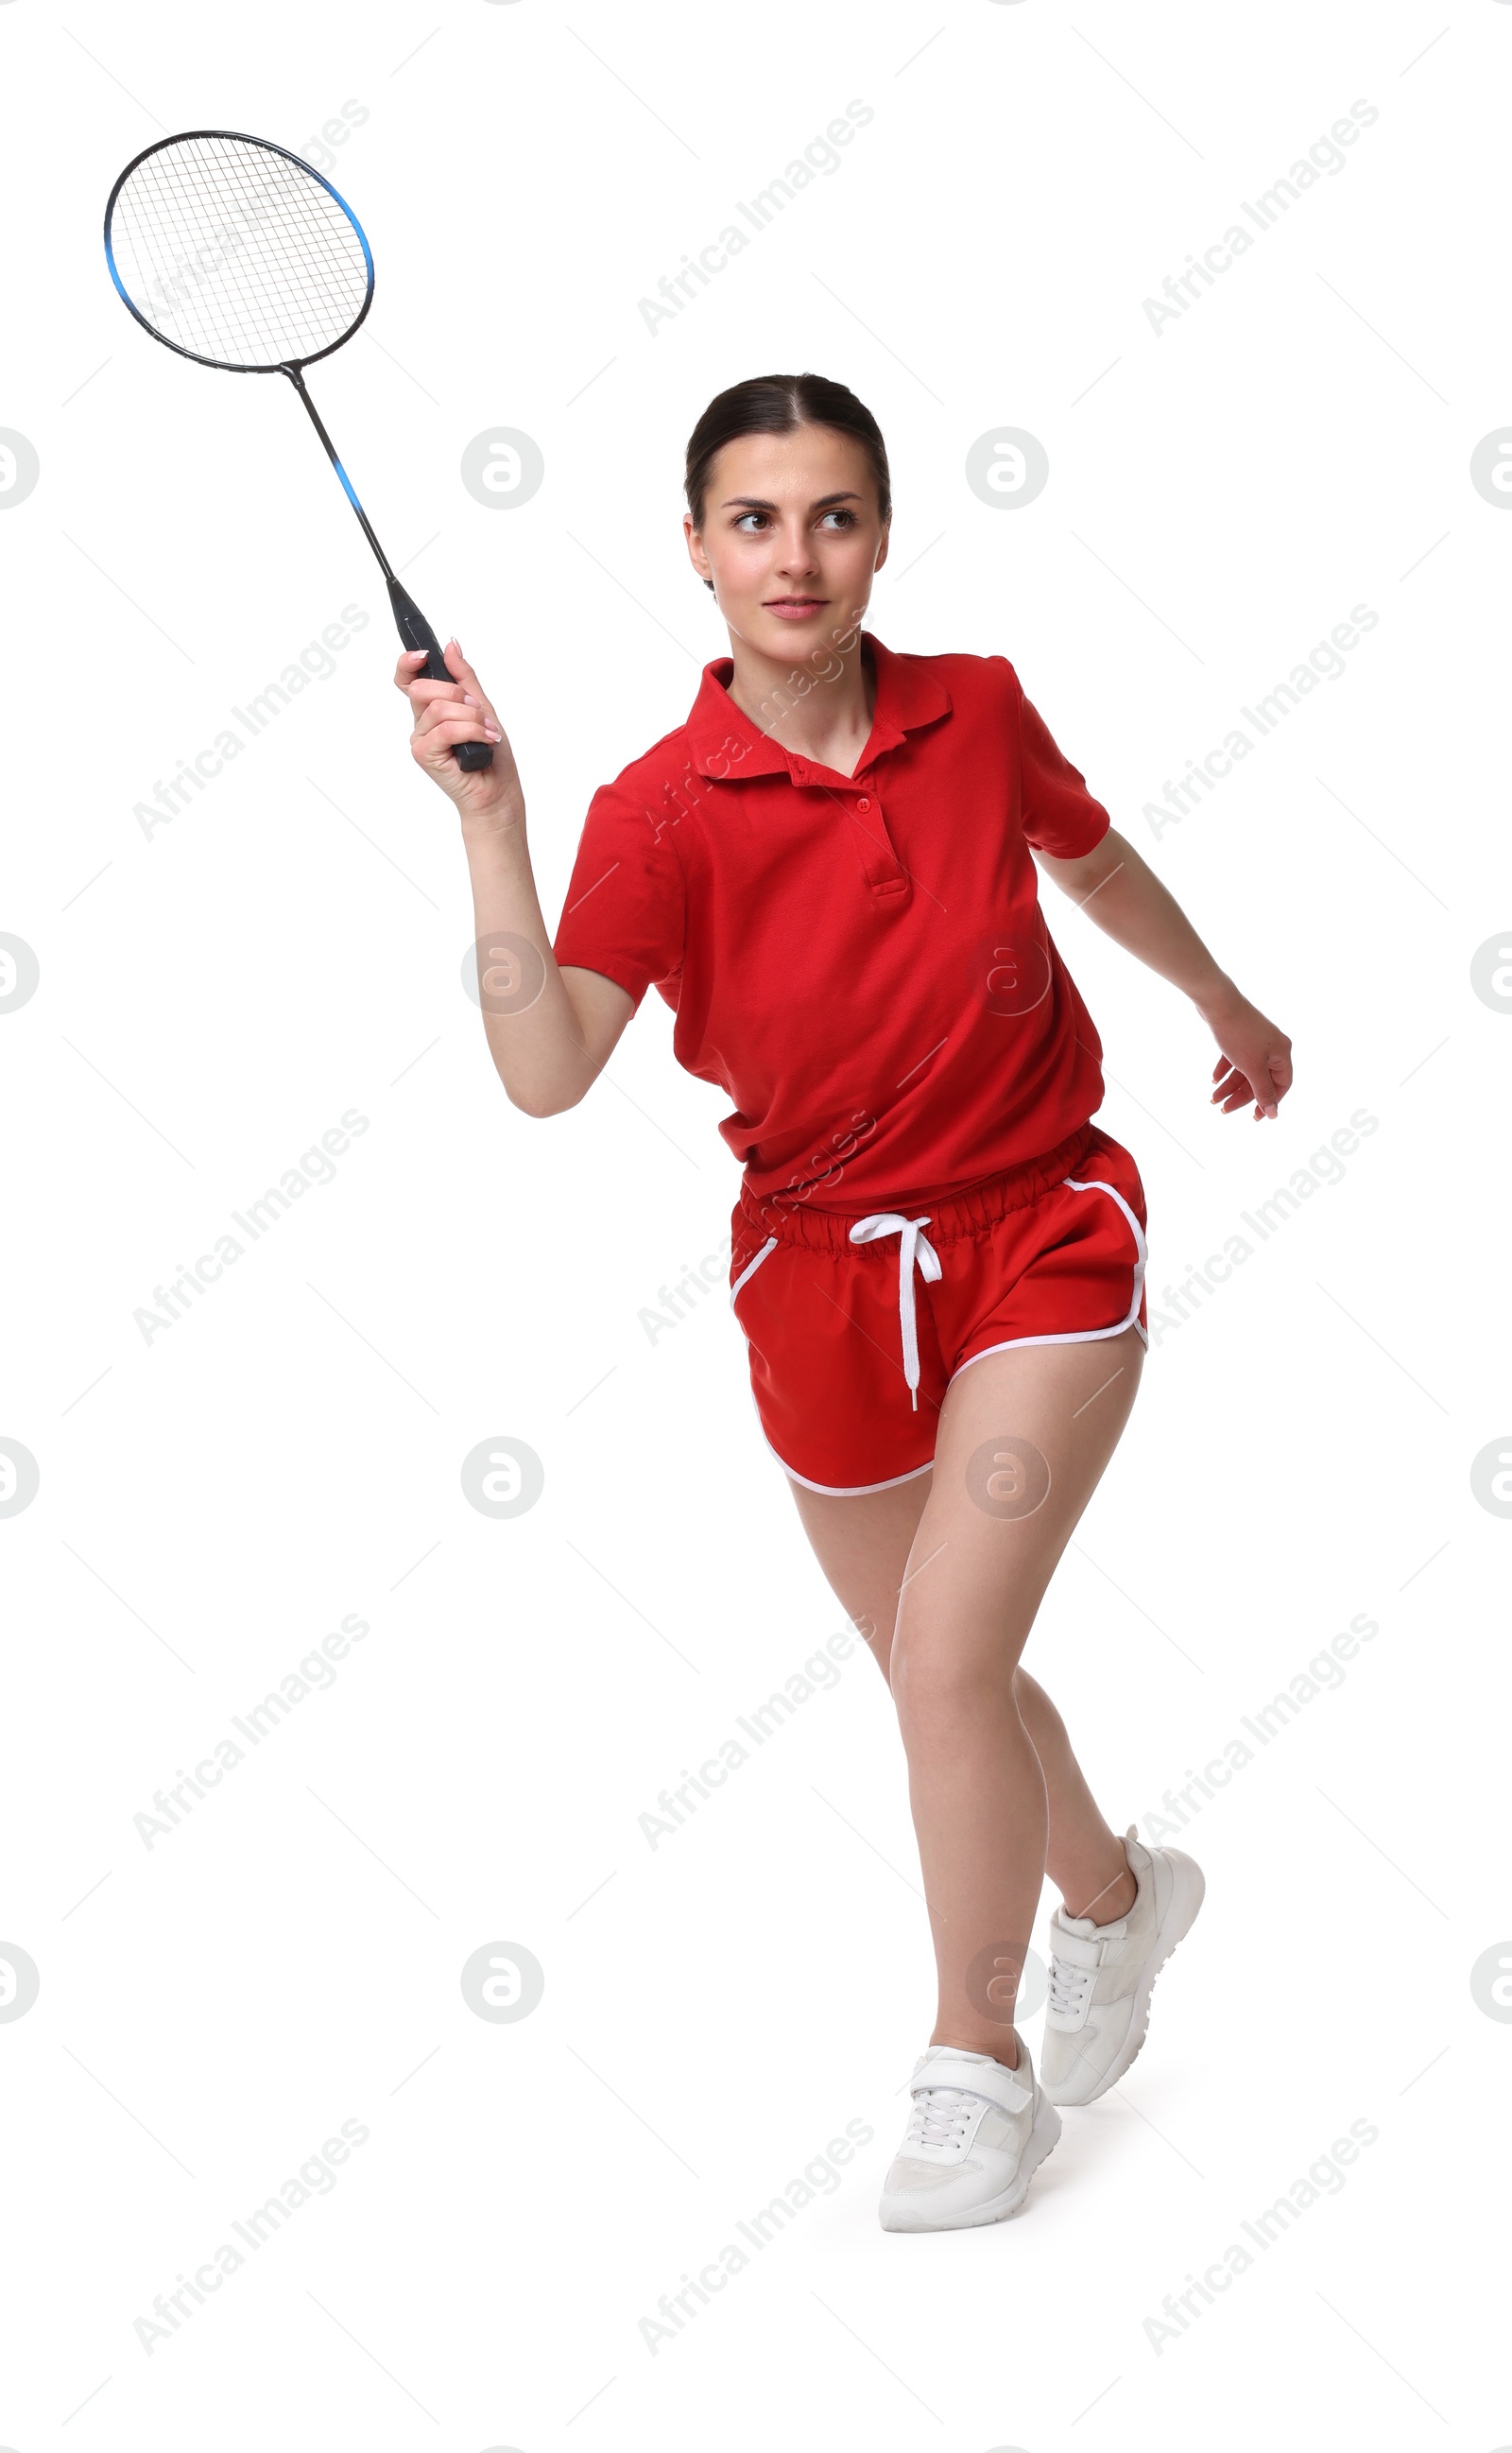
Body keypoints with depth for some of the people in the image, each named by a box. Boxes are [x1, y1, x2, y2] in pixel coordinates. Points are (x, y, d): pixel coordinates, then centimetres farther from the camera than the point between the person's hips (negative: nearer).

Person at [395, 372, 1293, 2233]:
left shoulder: (978, 715, -8)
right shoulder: (660, 812, -15)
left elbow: (1098, 862, 14)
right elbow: (544, 1072, -28)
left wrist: (1223, 1002, 29)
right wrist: (487, 817, -35)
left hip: (1039, 1233, -1)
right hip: (823, 1276, 1)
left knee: (947, 1659, -13)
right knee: (945, 1676, 17)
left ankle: (978, 2065, 9)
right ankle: (1110, 1891, 48)